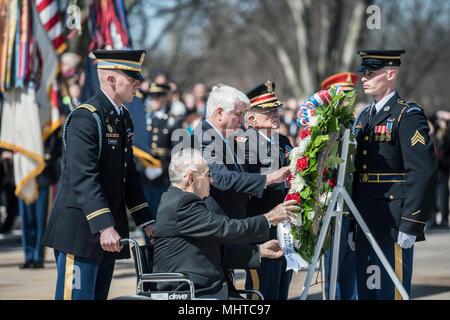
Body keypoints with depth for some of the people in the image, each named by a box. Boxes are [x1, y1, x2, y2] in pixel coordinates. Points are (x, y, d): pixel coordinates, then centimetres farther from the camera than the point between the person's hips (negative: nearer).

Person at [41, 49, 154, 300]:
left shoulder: (124, 118, 14)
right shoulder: (85, 118, -15)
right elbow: (83, 178, -24)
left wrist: (146, 222, 16)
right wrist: (104, 227, -31)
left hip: (109, 231, 9)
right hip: (81, 230, -9)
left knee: (99, 295, 11)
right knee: (78, 296, -8)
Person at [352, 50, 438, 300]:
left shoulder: (408, 115, -9)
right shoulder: (364, 118, 17)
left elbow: (424, 172, -17)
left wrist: (410, 225, -20)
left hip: (393, 228, -8)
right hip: (366, 228, 8)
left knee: (391, 293, -6)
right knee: (365, 292, 11)